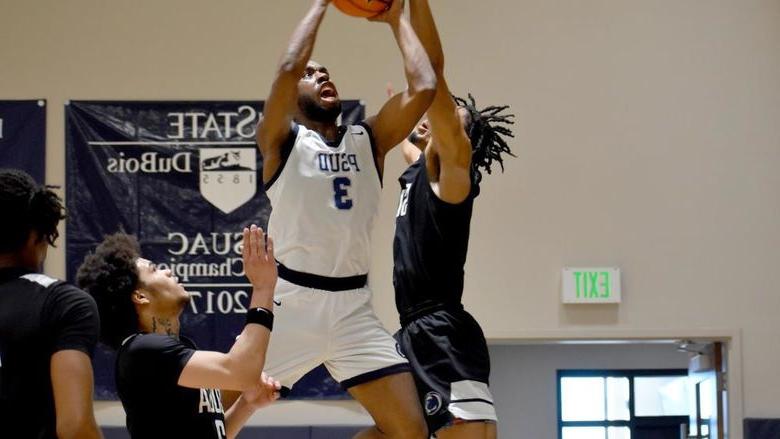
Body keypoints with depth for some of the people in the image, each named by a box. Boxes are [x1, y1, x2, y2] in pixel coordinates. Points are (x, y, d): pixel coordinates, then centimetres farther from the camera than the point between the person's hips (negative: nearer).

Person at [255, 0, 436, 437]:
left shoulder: (369, 139, 13)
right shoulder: (282, 140, 2)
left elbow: (424, 88, -2)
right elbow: (288, 68, -16)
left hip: (354, 307, 4)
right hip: (292, 301, -4)